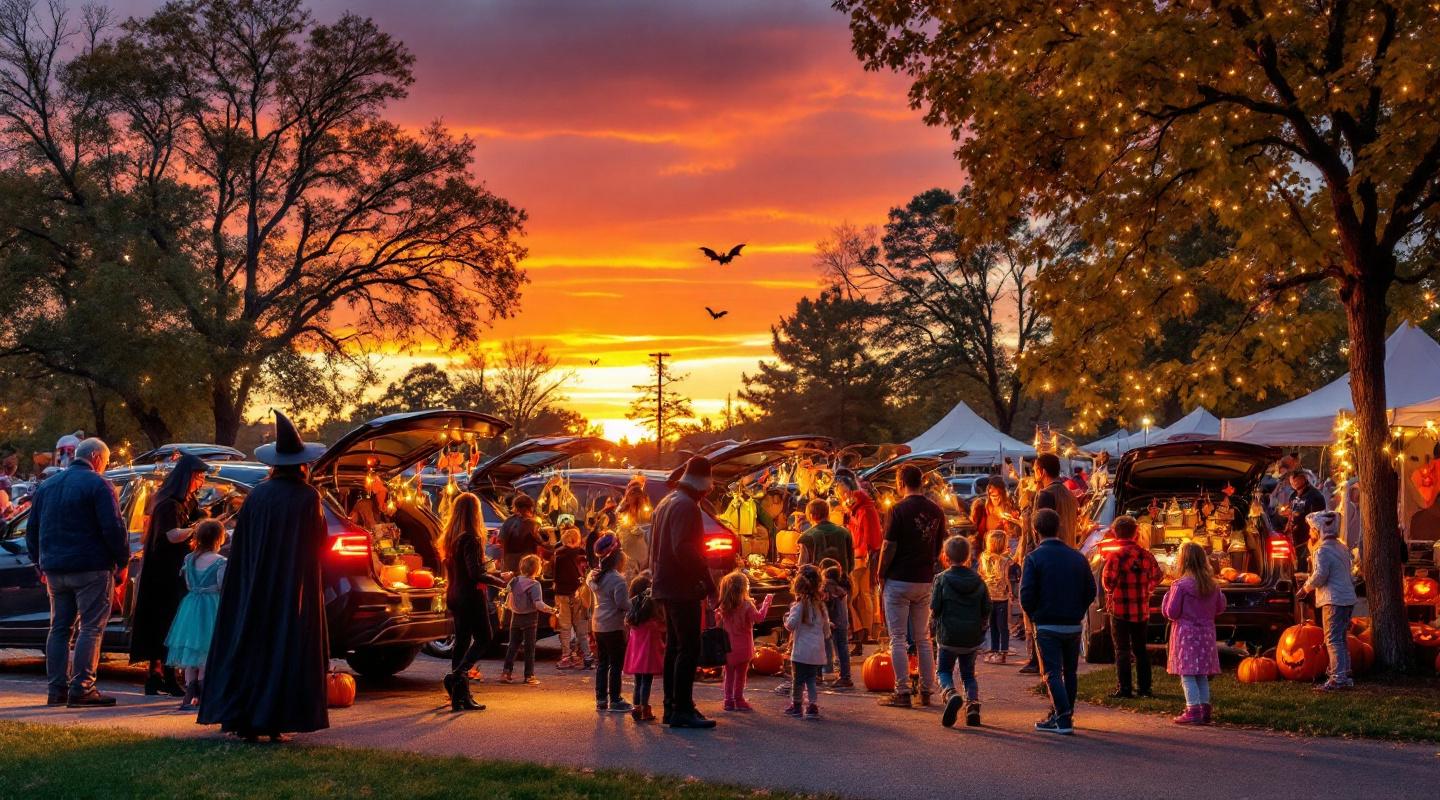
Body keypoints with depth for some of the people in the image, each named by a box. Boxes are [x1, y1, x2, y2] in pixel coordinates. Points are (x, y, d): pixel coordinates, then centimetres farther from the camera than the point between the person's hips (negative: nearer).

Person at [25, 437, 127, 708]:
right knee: (91, 628, -4)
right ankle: (82, 689, -9)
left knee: (59, 628, 13)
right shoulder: (97, 485, -8)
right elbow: (113, 528, -14)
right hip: (91, 569, -7)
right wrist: (122, 563, -6)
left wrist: (41, 565, 25)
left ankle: (56, 689, 13)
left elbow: (32, 531, 19)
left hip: (55, 570, 7)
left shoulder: (47, 485, 15)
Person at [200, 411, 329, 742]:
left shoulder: (257, 495, 0)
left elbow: (240, 547, 4)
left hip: (255, 590, 3)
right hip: (296, 590, -3)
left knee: (250, 649, 10)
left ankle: (244, 720, 11)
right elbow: (321, 545, -5)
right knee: (286, 650, 3)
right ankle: (275, 722, 1)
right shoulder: (307, 497, -9)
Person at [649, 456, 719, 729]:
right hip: (683, 587, -11)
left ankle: (671, 707, 20)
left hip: (666, 584, 11)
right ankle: (682, 710, -12)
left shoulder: (666, 503, 17)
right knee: (689, 648, -10)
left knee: (674, 646, 15)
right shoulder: (686, 506, -15)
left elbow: (656, 547, 22)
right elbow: (683, 548, -25)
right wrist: (706, 577, -21)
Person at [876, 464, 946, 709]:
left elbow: (889, 547, -13)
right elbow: (938, 548, 11)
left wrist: (881, 575, -1)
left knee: (898, 639, 1)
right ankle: (926, 691, 15)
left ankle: (902, 692, 0)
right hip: (925, 581, 5)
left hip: (899, 580, -5)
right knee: (923, 638, 13)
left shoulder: (900, 509, -13)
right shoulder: (936, 511, 5)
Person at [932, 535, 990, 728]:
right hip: (973, 638, 3)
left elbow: (935, 609, -10)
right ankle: (973, 704, -4)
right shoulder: (978, 580, 3)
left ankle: (950, 694, -19)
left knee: (943, 671, 11)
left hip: (948, 636, -3)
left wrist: (936, 618, 12)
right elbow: (987, 609, 3)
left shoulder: (942, 579, -8)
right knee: (968, 674, 18)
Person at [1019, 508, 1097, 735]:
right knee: (1069, 672, 16)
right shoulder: (1077, 557, 4)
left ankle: (1063, 718, -11)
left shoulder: (1034, 558, -9)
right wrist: (1076, 612, 13)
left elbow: (1026, 594, -15)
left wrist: (1034, 615, 2)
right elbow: (1090, 591, 6)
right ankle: (1062, 715, 23)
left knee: (1052, 673, -1)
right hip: (1074, 626, 4)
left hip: (1047, 625, -4)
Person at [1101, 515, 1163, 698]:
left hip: (1120, 609, -5)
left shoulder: (1115, 555, -14)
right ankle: (1144, 688, 17)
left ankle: (1124, 688, 1)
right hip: (1142, 610, 5)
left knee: (1122, 650, 1)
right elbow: (1157, 576, 11)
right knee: (1140, 650, 14)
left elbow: (1107, 579, -20)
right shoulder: (1145, 554, 2)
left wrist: (1110, 591, 0)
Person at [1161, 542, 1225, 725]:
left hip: (1186, 633, -6)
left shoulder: (1180, 585, -15)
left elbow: (1170, 612, -11)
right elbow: (1220, 607, 14)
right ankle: (1205, 709, 15)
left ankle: (1193, 711, -7)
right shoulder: (1213, 585, 3)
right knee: (1202, 675, 14)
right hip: (1206, 632, 6)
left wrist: (1168, 595, 3)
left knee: (1187, 675, -2)